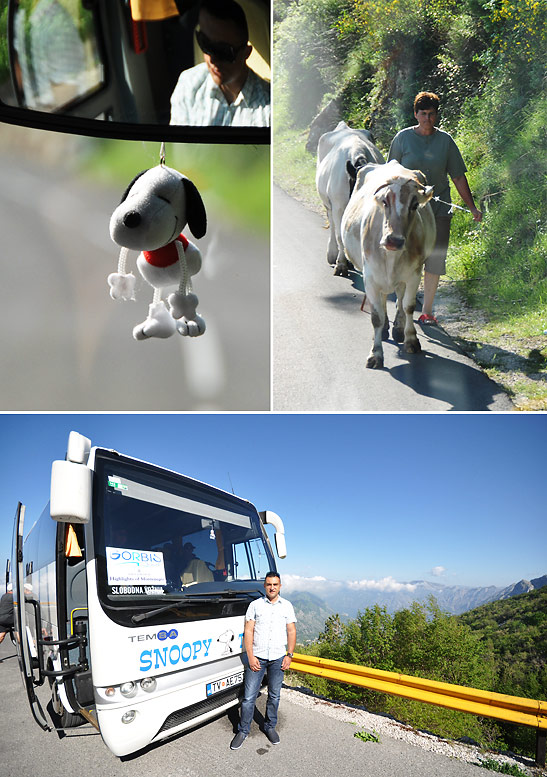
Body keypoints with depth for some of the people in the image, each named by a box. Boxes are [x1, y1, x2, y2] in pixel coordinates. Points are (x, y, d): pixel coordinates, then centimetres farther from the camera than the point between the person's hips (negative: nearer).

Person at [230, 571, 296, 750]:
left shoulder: (287, 606, 6)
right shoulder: (255, 605, 0)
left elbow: (291, 632, 7)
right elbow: (248, 632, -2)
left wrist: (289, 655, -2)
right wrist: (250, 657, -9)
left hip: (278, 658, 2)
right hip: (257, 657, -2)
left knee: (274, 696, 12)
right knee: (249, 696, 1)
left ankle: (270, 726, 31)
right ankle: (243, 730, 17)